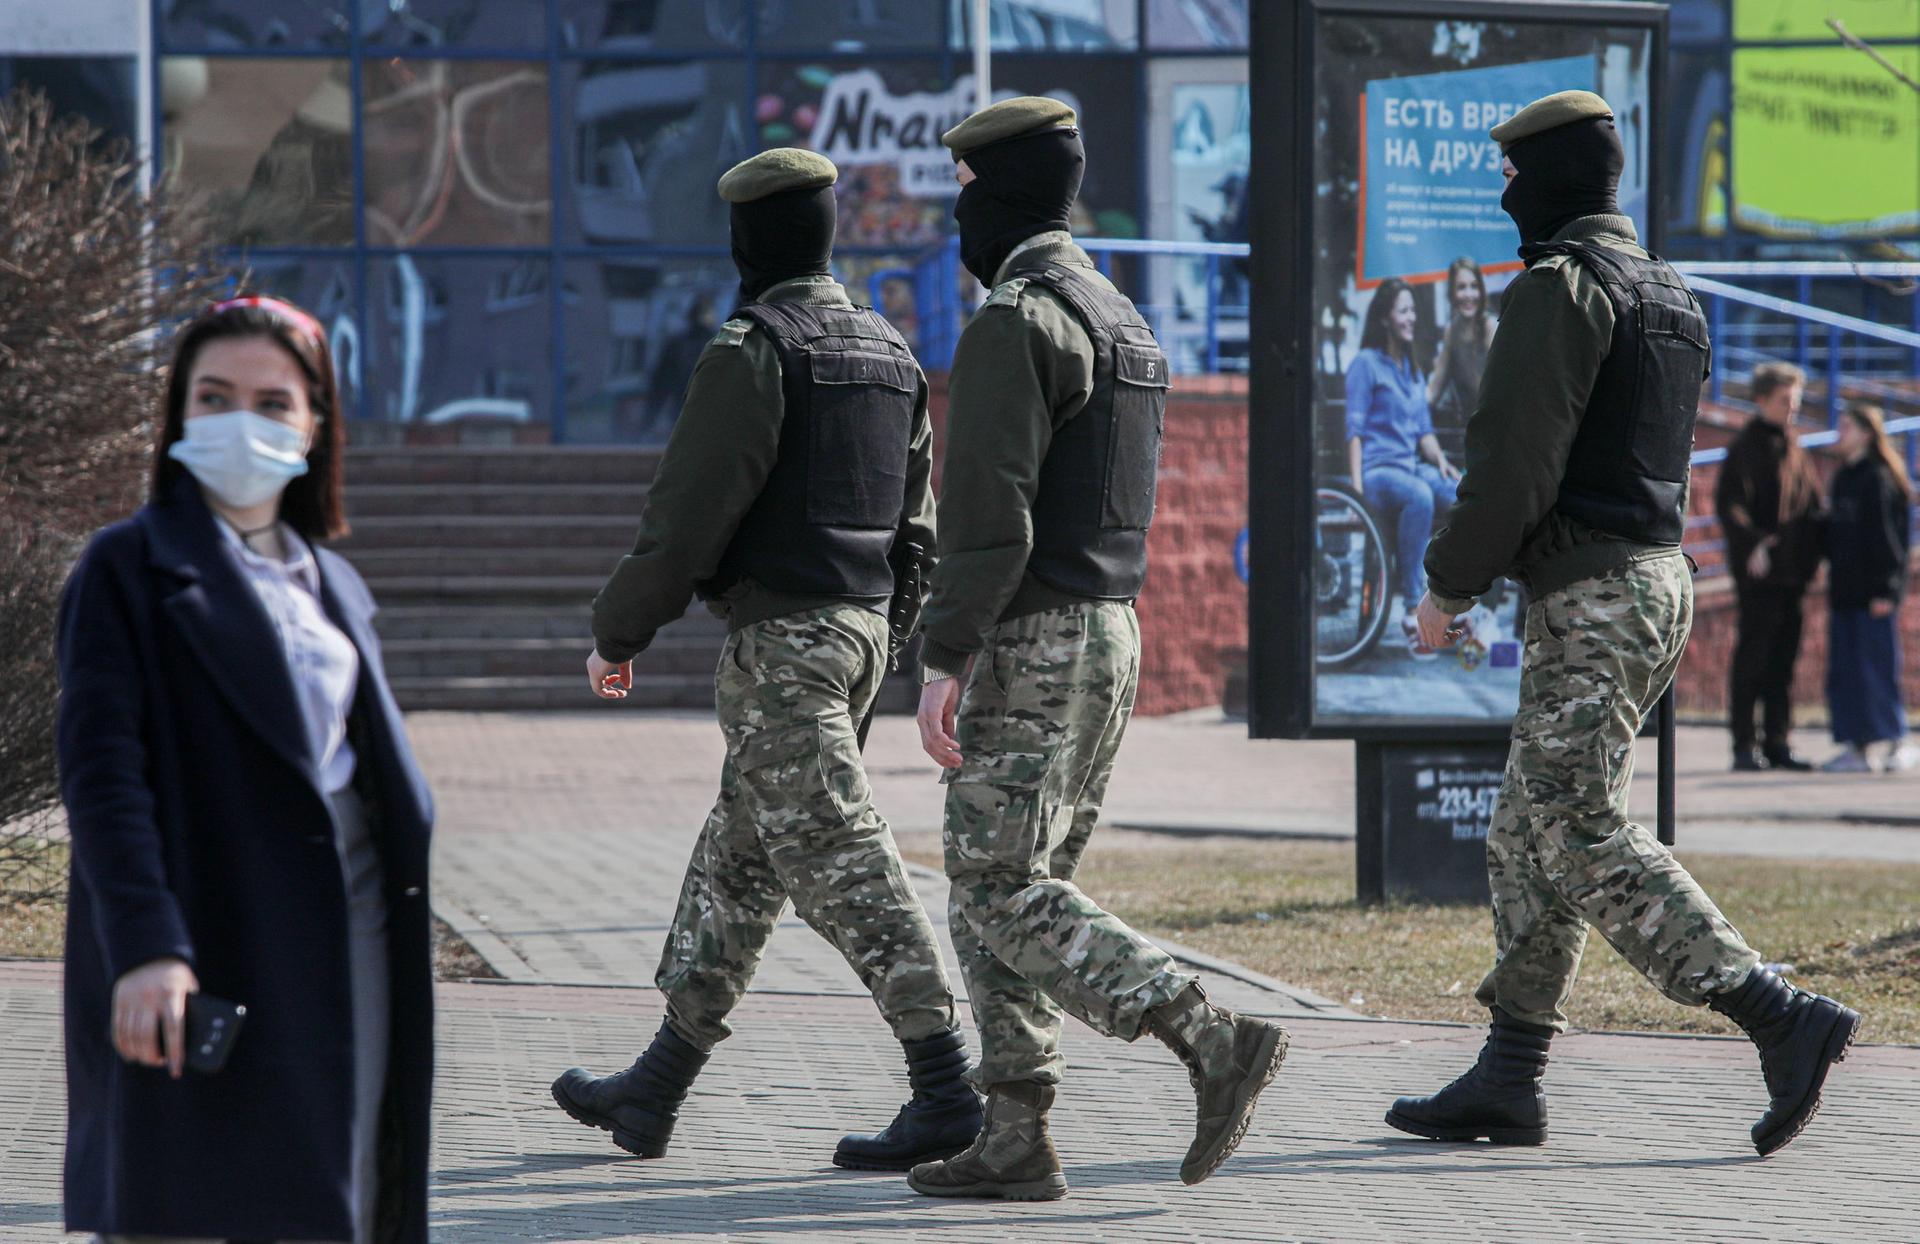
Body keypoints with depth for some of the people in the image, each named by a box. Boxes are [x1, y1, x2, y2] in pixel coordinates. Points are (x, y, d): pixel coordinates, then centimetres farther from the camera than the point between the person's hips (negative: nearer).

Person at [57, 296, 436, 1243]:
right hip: (206, 943, -6)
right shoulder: (128, 567, -1)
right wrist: (144, 945, -23)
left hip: (348, 938, 6)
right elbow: (99, 766, -11)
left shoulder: (331, 585, 18)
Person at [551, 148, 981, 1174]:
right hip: (863, 629, 9)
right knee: (737, 859, 14)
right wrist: (901, 644, 22)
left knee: (840, 862, -9)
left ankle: (944, 1089, -15)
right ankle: (654, 1091, 21)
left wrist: (616, 632, -3)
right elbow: (915, 520, 17)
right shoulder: (889, 355, 13)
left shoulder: (751, 356, -14)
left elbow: (687, 518, -15)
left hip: (781, 638, -9)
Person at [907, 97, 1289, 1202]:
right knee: (1002, 892, 11)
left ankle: (1215, 1038, -16)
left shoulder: (1016, 321, -14)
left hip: (1034, 646, -10)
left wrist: (945, 660, -20)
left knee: (1003, 895, -8)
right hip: (1113, 632, 10)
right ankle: (1017, 1141, 8)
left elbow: (990, 511, -21)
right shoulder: (1124, 320, 17)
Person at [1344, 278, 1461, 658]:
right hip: (1377, 468, -7)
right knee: (1419, 496, -40)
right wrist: (1357, 488, -16)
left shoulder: (1413, 371, 23)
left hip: (1413, 466, 7)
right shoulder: (1366, 364, 1)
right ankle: (1413, 612, -38)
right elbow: (1354, 431, -5)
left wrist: (1440, 460, 1)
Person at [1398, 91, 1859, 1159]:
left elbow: (1519, 457, -19)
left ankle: (1783, 1016, -19)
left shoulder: (1563, 286, -13)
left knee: (1586, 840, -11)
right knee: (1528, 838, 13)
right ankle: (1510, 1081, 14)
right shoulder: (1670, 295, 18)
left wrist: (1450, 583, -8)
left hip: (1592, 594, -10)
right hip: (1661, 579, 10)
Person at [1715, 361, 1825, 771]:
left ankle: (1776, 743, 14)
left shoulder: (1794, 448, 17)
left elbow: (1812, 507, 21)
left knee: (1783, 657, 9)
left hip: (1790, 571, 7)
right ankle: (1744, 748, -2)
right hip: (1758, 569, -7)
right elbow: (1728, 503, -15)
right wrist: (1752, 543, -27)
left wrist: (1810, 558, 7)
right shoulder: (1746, 446, -7)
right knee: (1753, 656, -5)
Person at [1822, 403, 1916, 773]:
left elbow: (1885, 535, -13)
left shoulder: (1879, 478, -9)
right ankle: (1857, 747, 8)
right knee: (1844, 669, 6)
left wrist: (1884, 589, -16)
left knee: (1875, 665, -6)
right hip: (1844, 588, 8)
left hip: (1871, 589, -8)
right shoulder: (1843, 477, 15)